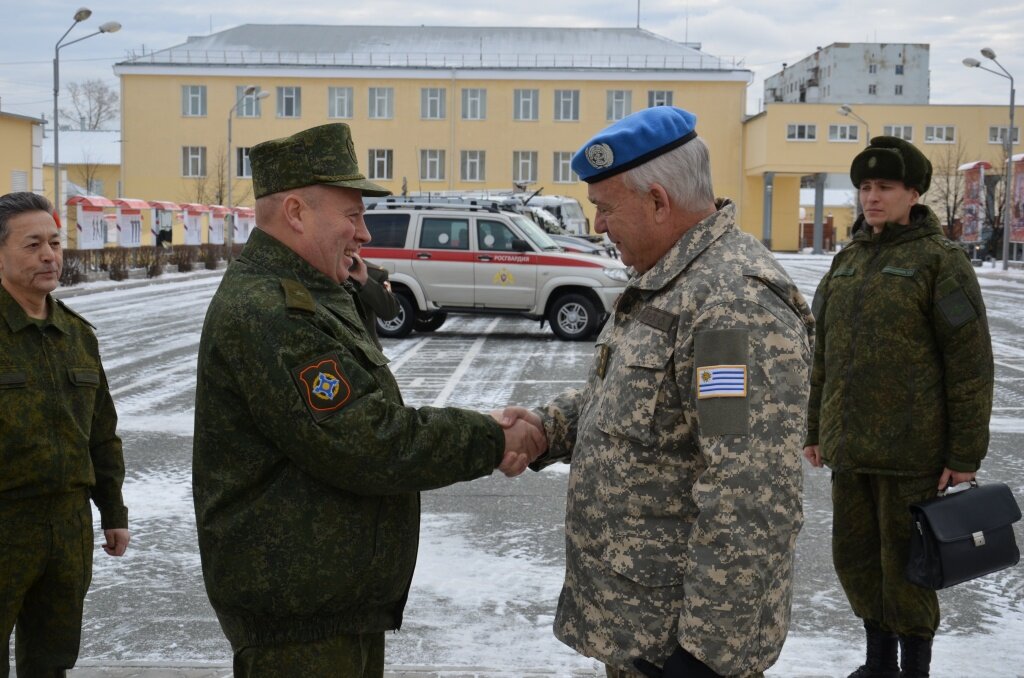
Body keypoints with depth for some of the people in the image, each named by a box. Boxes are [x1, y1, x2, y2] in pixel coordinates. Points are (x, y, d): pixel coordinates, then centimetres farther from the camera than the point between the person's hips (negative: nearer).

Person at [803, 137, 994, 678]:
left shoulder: (940, 261, -8)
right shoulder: (847, 261, 12)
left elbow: (971, 365, -11)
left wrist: (966, 455, -13)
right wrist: (816, 430, 17)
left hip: (911, 453, -6)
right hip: (849, 450, 6)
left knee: (904, 567, 3)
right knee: (855, 558, 14)